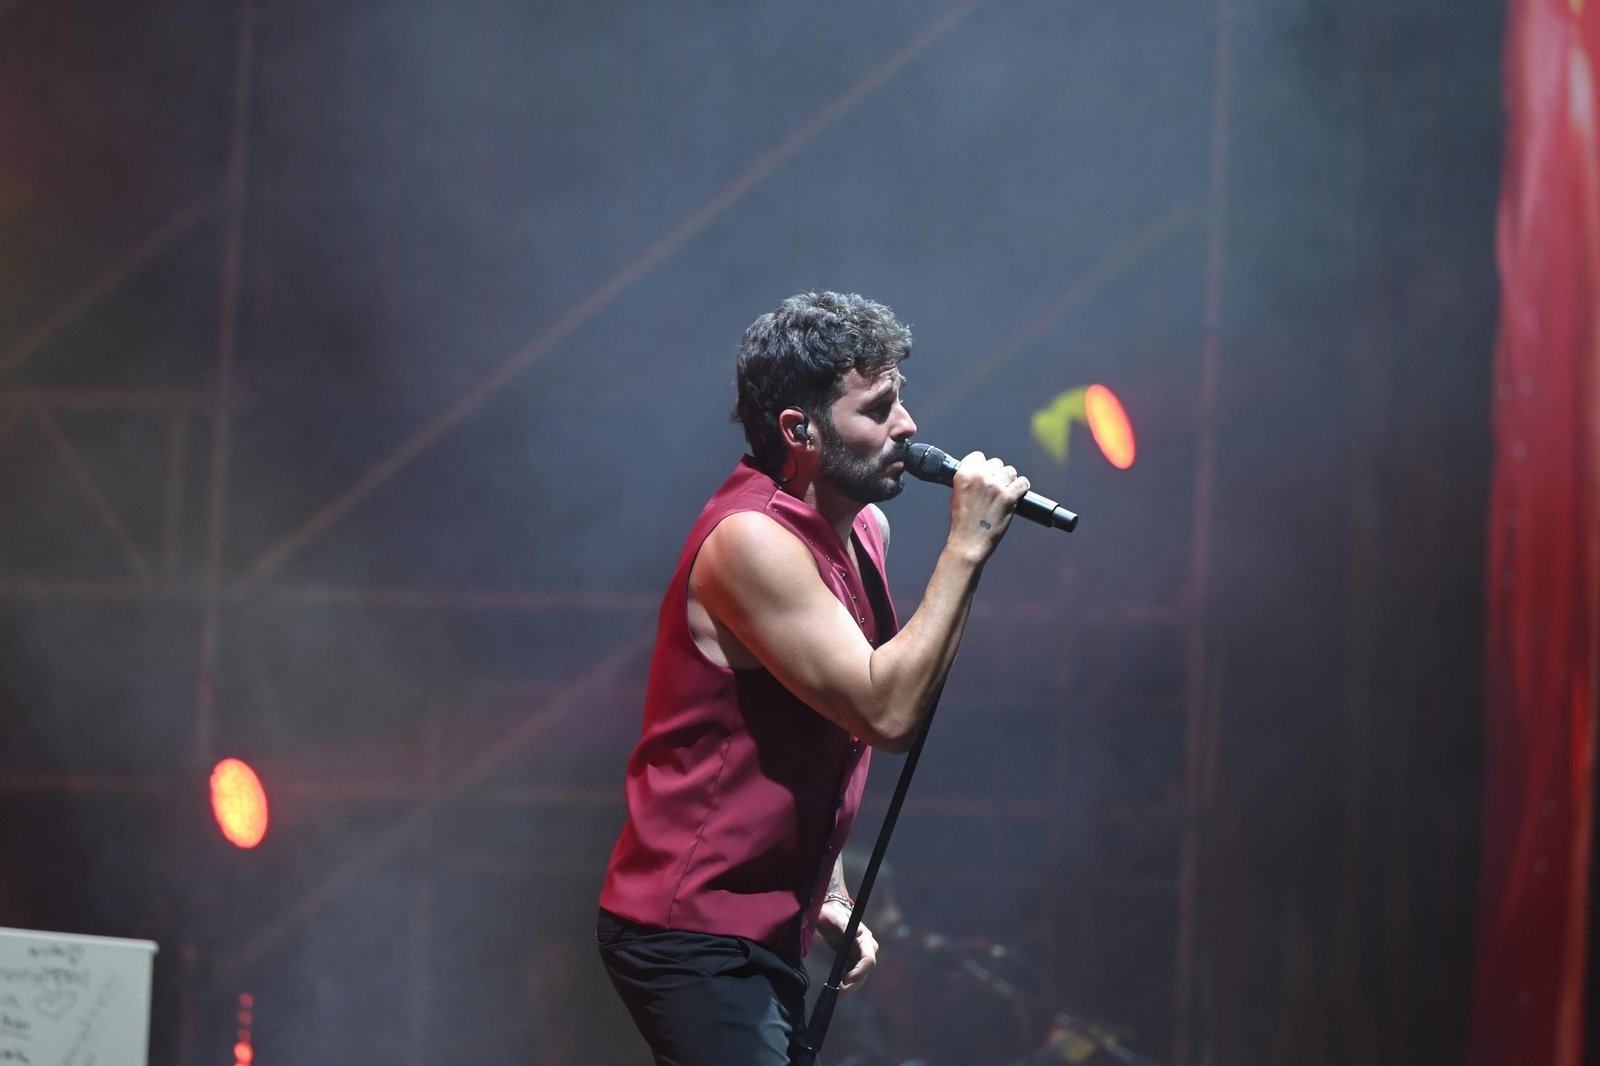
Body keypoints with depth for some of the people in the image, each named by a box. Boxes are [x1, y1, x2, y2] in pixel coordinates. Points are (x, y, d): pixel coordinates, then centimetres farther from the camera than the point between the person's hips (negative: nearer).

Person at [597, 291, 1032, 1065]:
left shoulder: (863, 531, 11)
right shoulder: (752, 540, -19)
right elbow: (886, 712, -24)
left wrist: (829, 893, 17)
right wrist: (965, 548, -21)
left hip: (765, 938, 9)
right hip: (692, 936, -9)